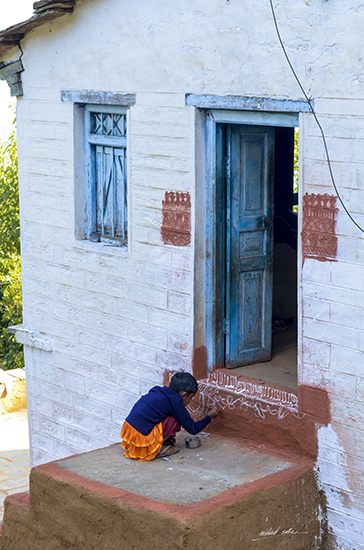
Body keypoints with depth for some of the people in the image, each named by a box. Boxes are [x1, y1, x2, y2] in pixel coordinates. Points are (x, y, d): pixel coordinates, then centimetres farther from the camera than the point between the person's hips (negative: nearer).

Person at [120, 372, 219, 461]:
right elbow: (193, 429, 1)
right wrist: (209, 417, 16)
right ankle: (159, 449, 0)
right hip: (143, 438, -9)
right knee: (176, 419, -3)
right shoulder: (175, 401, -7)